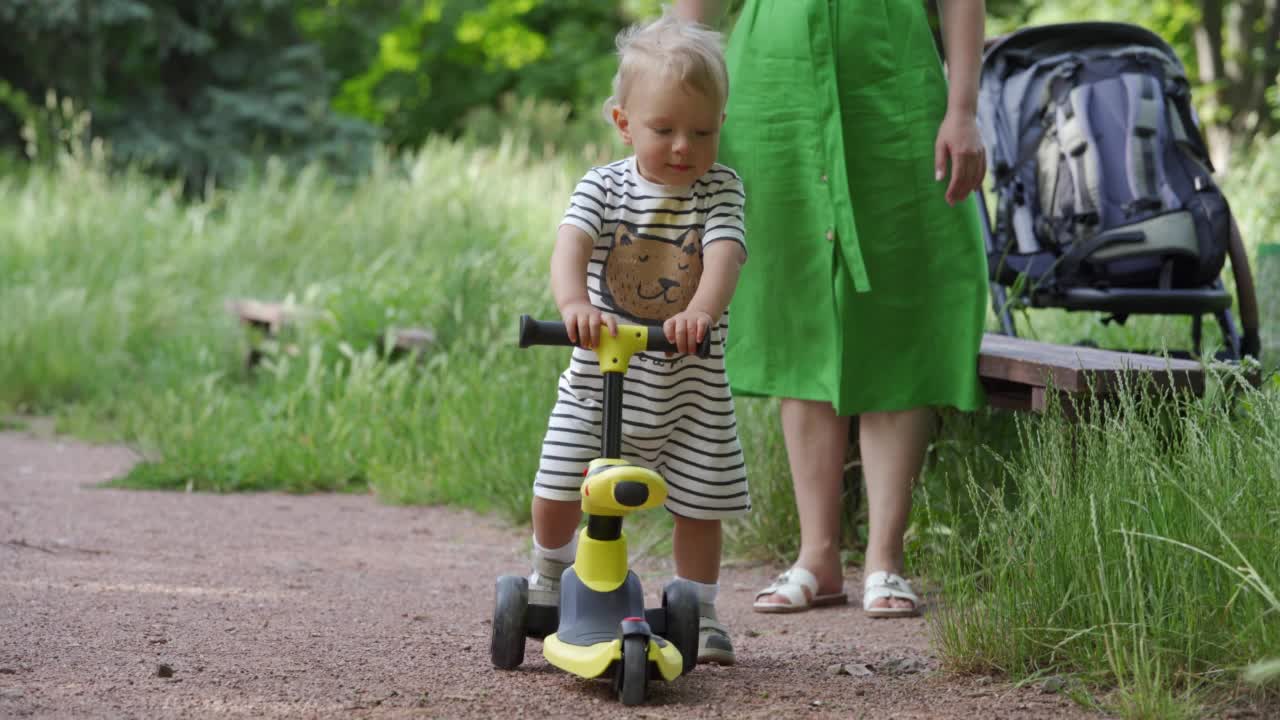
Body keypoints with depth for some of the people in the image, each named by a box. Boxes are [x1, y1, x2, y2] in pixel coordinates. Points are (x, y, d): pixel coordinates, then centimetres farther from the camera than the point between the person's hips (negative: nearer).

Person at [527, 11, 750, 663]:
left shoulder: (719, 189, -7)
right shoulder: (604, 186, -8)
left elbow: (723, 255, -23)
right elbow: (571, 243, -24)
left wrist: (700, 310, -44)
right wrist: (573, 302, -46)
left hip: (690, 385, 0)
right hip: (600, 374, 0)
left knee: (699, 500, 5)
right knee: (557, 489, -1)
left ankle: (697, 612, 24)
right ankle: (550, 572, 30)